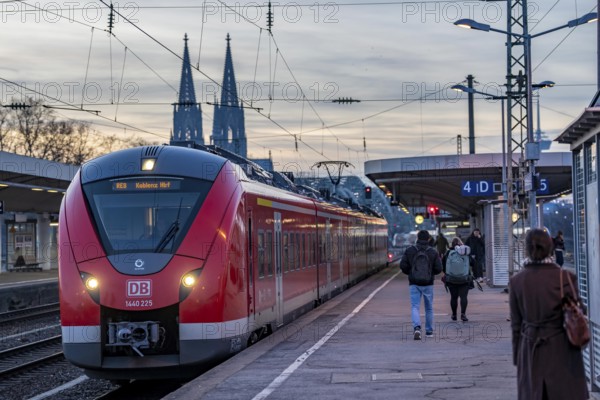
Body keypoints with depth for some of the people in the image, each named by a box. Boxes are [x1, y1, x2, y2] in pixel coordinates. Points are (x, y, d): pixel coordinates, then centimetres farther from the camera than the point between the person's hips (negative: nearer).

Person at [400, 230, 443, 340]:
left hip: (414, 283, -1)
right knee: (429, 308, 15)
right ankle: (429, 331, 22)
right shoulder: (433, 252, -4)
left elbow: (403, 266, -7)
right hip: (428, 284, 1)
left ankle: (416, 328, -25)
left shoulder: (410, 250, -4)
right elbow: (438, 268, -6)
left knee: (415, 307, -2)